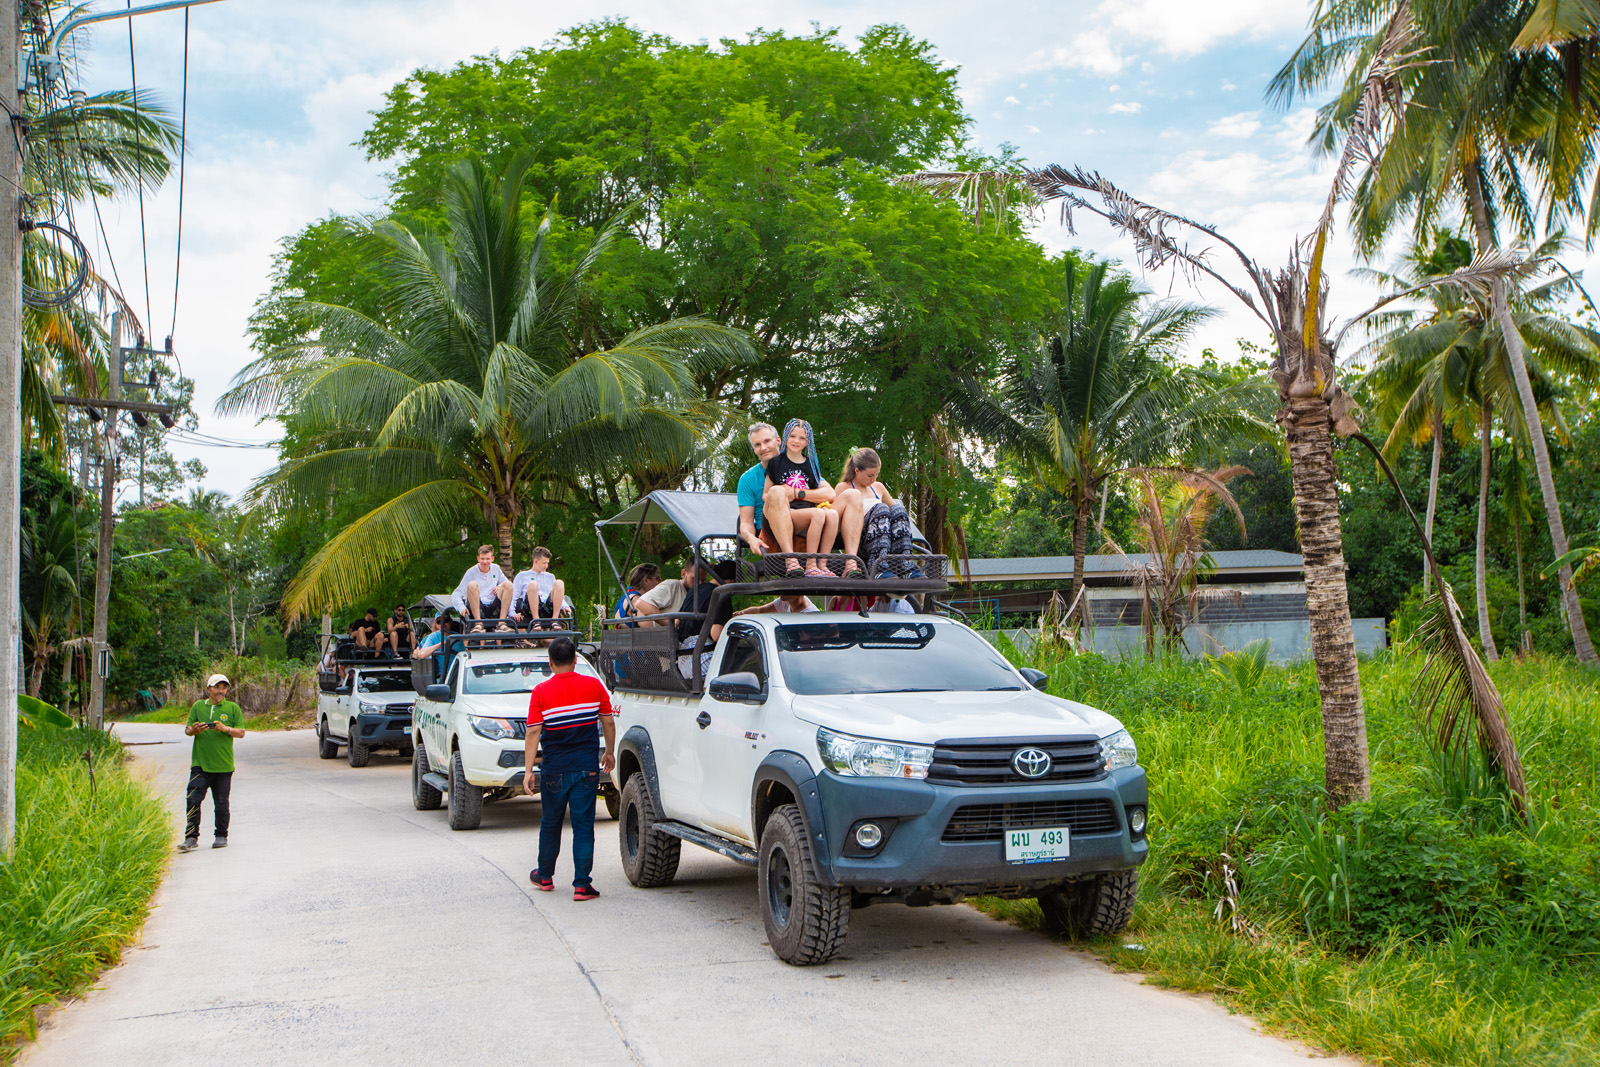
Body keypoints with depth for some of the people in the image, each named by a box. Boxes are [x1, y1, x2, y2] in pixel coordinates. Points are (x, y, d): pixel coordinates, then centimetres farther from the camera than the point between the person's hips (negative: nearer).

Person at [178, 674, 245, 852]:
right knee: (193, 800, -8)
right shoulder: (198, 706, 10)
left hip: (223, 765, -1)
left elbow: (241, 732, 2)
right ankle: (191, 837, -2)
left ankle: (221, 836, 18)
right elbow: (187, 730, 10)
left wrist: (226, 729, -17)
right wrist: (194, 730, -13)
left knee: (221, 803, 4)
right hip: (200, 763, 1)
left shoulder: (233, 708, 5)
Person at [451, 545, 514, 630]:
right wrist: (462, 608, -18)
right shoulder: (471, 572, 6)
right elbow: (455, 595, 2)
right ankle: (478, 624, -34)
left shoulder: (496, 568, 17)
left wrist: (500, 588, 3)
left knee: (508, 584, -16)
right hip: (476, 611, -3)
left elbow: (507, 586, 27)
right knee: (472, 584, -27)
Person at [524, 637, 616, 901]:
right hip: (586, 768, 0)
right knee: (583, 825, 3)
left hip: (554, 770, 0)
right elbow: (608, 722, 4)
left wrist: (528, 769, -7)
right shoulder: (593, 686, -2)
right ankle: (582, 885, 0)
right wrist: (609, 752, 19)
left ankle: (544, 876, 31)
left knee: (550, 823, 17)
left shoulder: (541, 691, -6)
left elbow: (533, 732, -9)